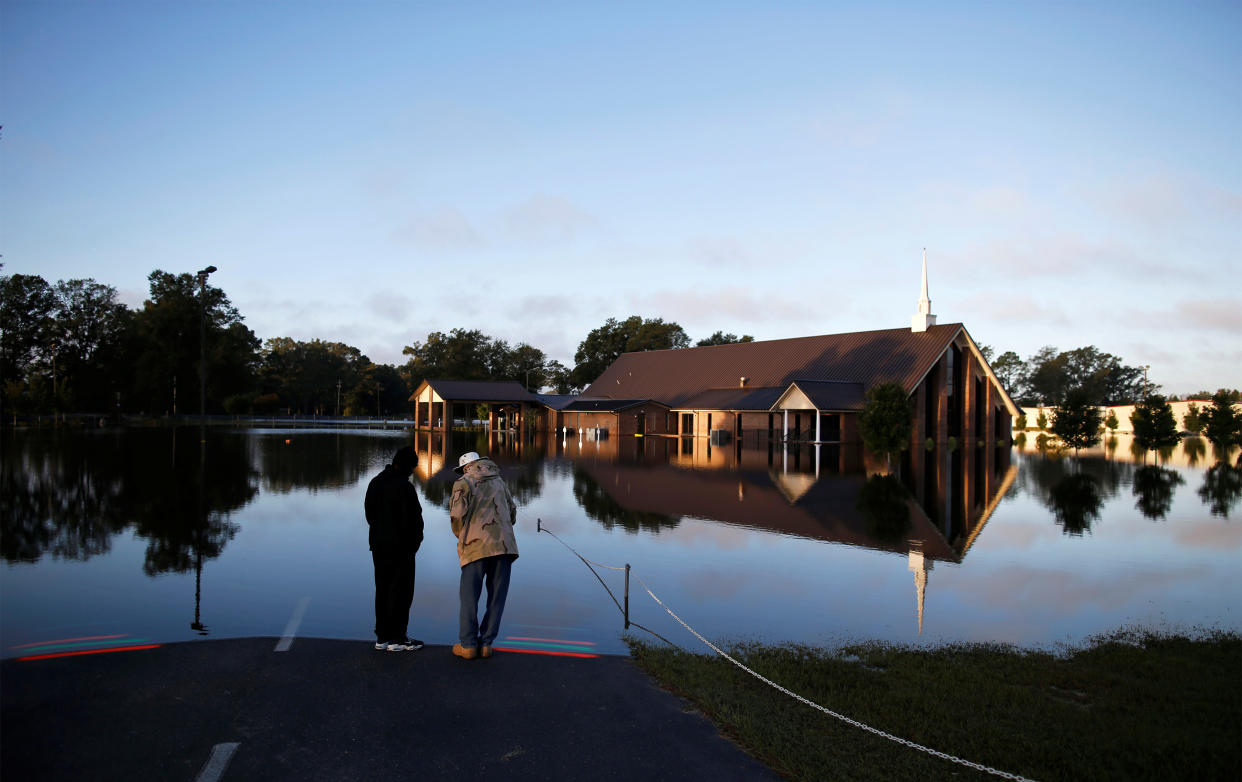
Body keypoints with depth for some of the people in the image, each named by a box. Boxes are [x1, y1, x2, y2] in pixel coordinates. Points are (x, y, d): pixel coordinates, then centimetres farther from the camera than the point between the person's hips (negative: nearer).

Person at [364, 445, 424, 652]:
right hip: (401, 548, -8)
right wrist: (415, 542, -2)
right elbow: (413, 521, -18)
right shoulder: (405, 487, -19)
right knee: (401, 591, 1)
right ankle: (397, 638, 6)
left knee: (382, 590, 14)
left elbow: (369, 513, 15)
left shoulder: (375, 482, 8)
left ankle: (382, 636, 19)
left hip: (378, 546, 8)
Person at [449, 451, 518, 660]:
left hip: (476, 547, -4)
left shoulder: (463, 483, 4)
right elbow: (512, 512, 20)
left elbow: (457, 515, -7)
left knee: (469, 597, 5)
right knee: (496, 597, 8)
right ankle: (486, 643, 9)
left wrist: (461, 537, 10)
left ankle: (468, 645, 7)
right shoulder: (498, 481, 19)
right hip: (503, 545, 4)